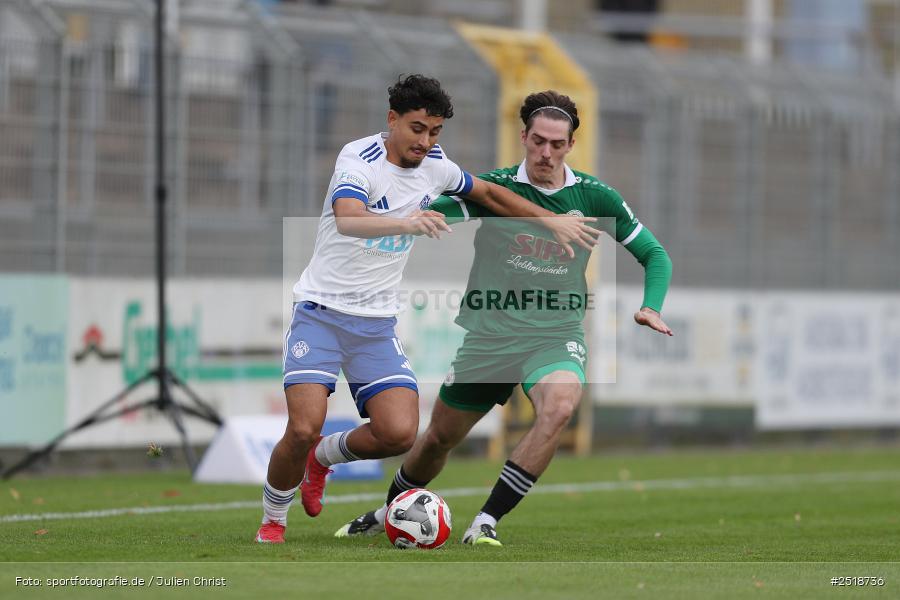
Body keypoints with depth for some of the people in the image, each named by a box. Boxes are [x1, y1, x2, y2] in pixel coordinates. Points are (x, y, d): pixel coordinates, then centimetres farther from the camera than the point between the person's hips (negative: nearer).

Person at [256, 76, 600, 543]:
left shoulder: (434, 166, 4)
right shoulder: (359, 159, -16)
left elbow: (489, 194, 24)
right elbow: (348, 220, -37)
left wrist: (554, 222, 20)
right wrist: (405, 223, -55)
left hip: (377, 324, 5)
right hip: (321, 311, -5)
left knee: (399, 433, -14)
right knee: (303, 428, -20)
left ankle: (324, 456, 18)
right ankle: (272, 520, 9)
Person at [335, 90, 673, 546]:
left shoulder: (593, 197, -2)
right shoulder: (493, 188, -6)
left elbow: (655, 255, 7)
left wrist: (650, 308, -9)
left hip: (556, 337, -1)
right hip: (489, 335, 1)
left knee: (559, 407, -33)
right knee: (440, 436, 11)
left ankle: (486, 521, -25)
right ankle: (389, 513, 43)